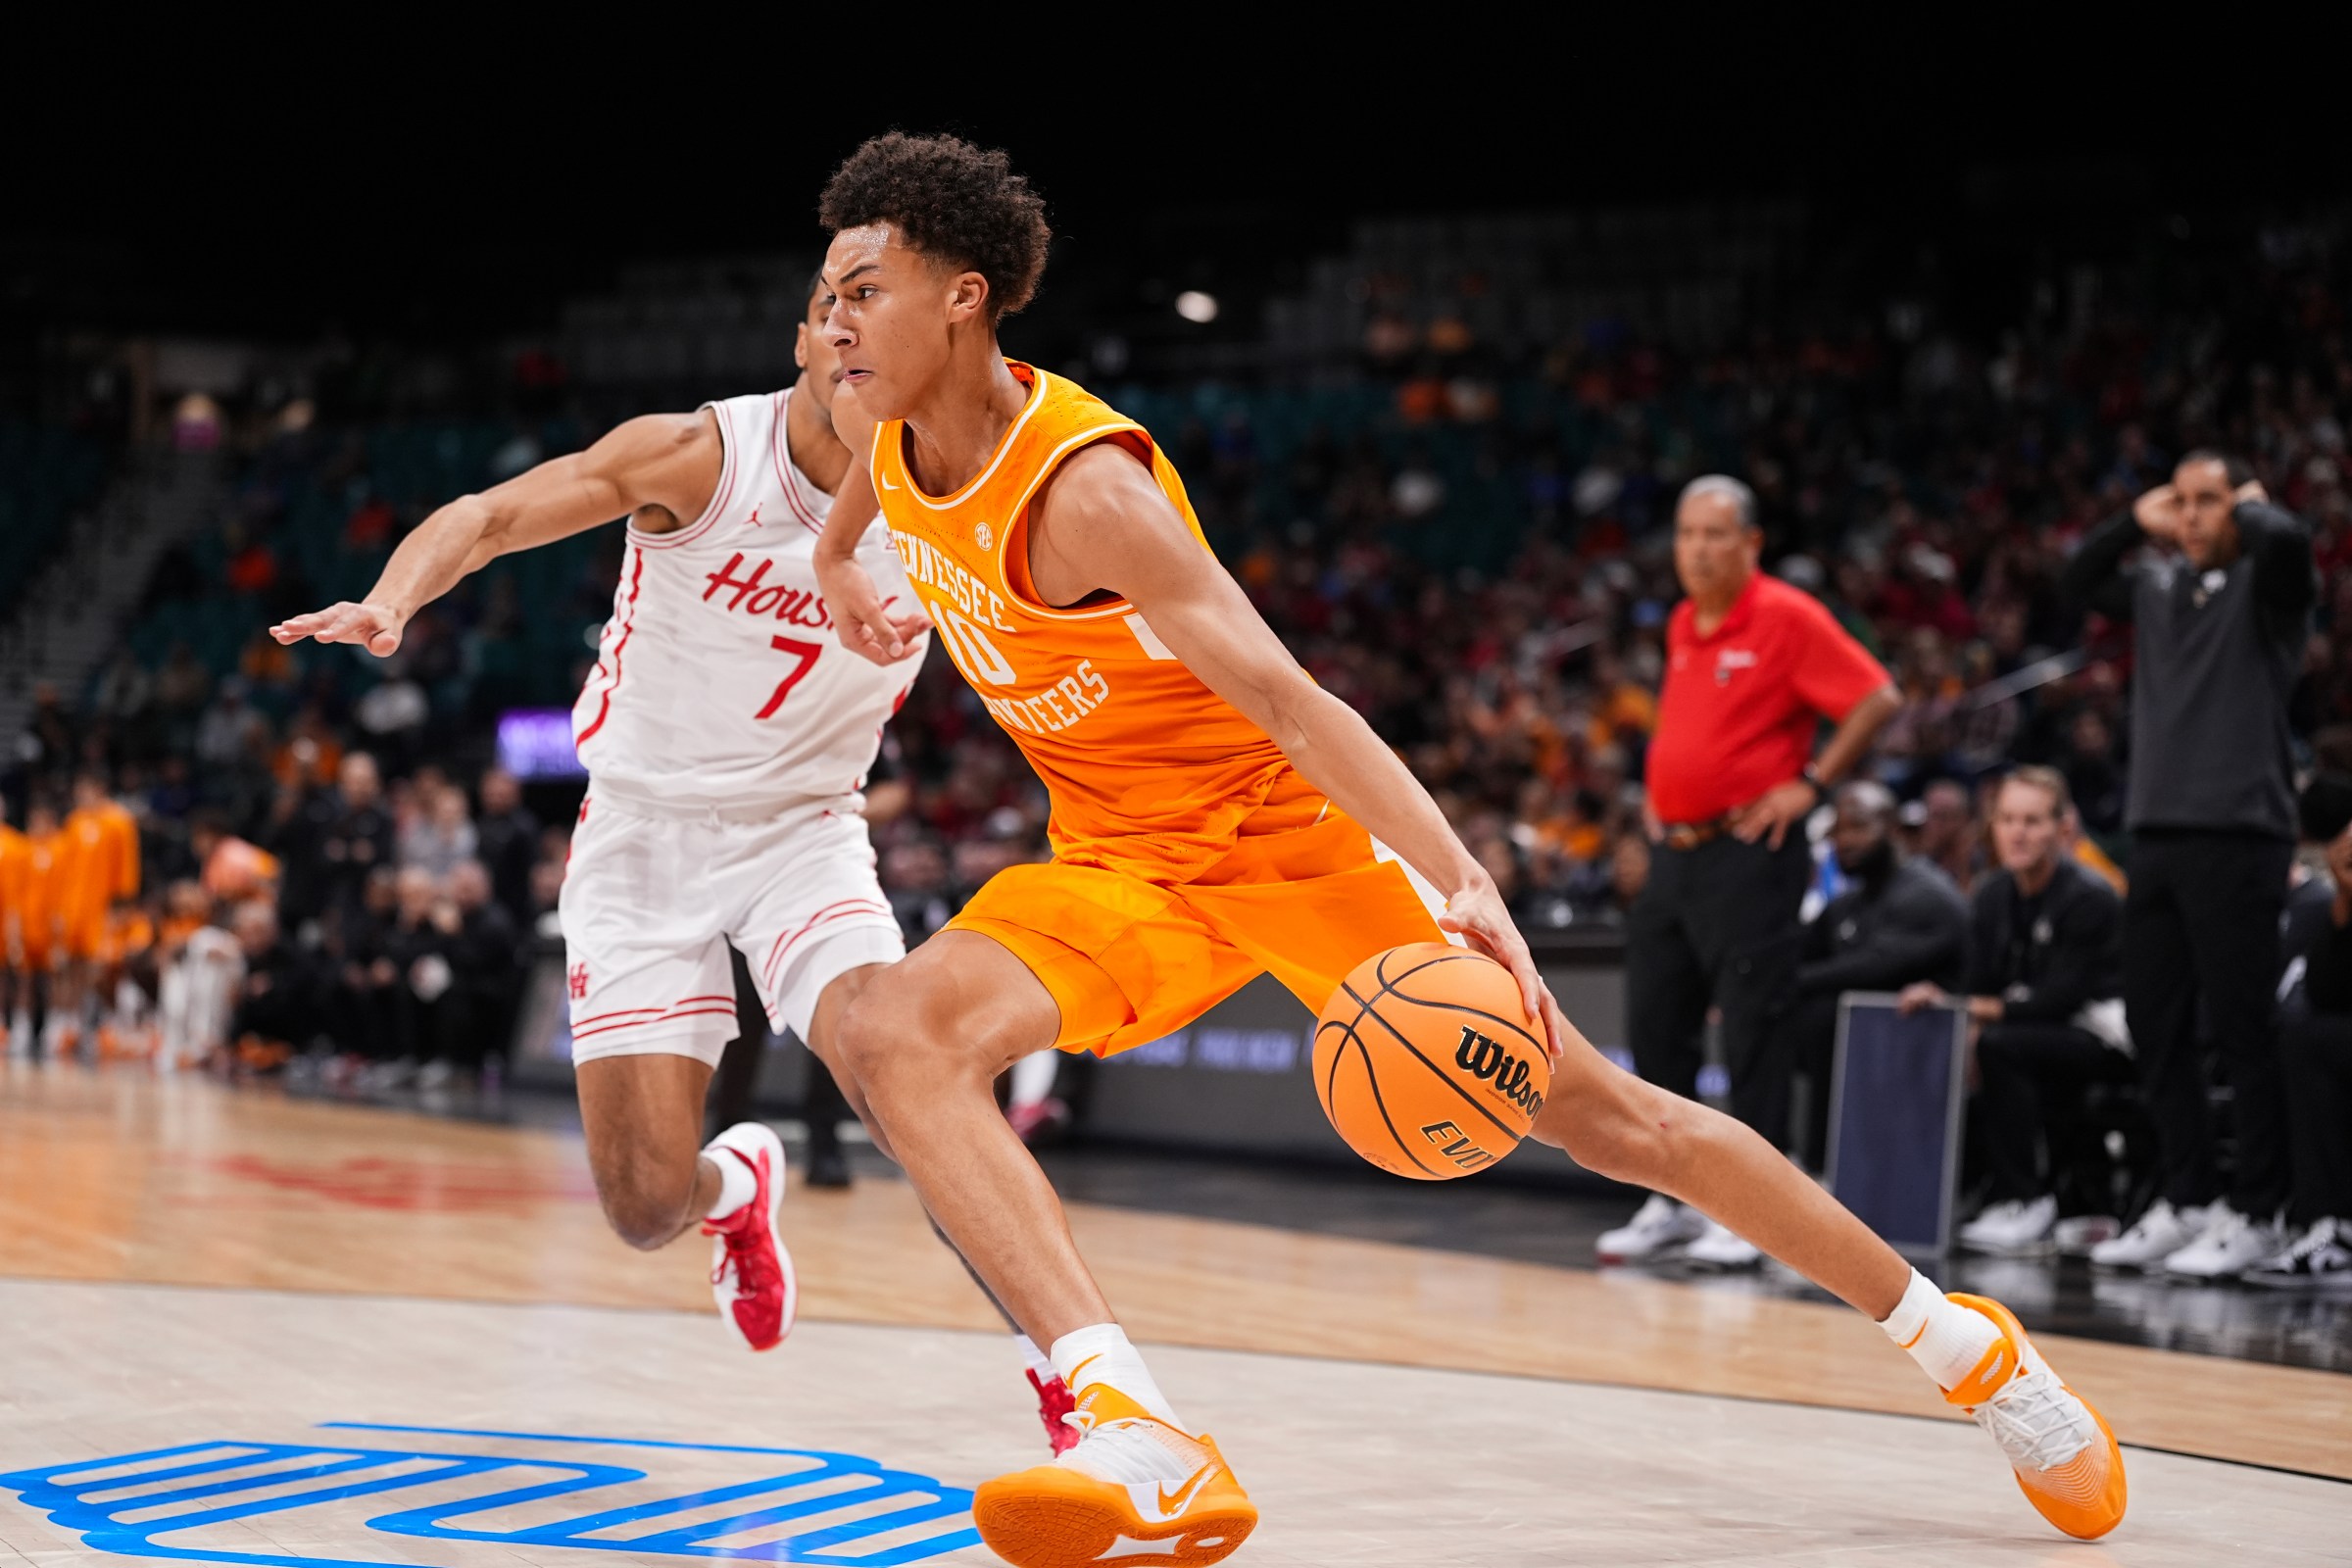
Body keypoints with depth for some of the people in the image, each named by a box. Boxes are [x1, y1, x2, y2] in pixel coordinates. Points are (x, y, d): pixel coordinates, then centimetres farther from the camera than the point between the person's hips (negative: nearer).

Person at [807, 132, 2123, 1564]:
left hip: (1292, 829, -6)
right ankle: (1145, 1451, -34)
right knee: (896, 1038, -23)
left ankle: (1966, 1343, 17)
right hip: (1127, 865, 6)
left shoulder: (1081, 485, -27)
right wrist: (838, 562, 36)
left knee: (1606, 1116, -2)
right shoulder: (900, 436, -5)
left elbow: (1283, 697, -35)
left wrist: (1460, 884, -44)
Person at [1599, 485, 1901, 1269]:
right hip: (1674, 851, 8)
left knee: (1753, 1036, -5)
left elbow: (1877, 699, -13)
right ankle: (1672, 1199, 18)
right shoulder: (1681, 626, 14)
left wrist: (1810, 783, -14)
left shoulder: (1788, 618, -9)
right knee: (1655, 1027, 8)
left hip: (1748, 852, -8)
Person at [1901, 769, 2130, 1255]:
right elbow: (1980, 990, 2)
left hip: (2101, 1035, -8)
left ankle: (2024, 1203, -22)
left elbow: (2064, 996, -21)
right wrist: (1941, 999, -20)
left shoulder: (2091, 899, -15)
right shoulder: (1992, 896, 6)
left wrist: (1993, 1012, -30)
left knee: (1998, 1046, -31)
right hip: (2037, 1028, 8)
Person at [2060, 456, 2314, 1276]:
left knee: (2239, 1030, -5)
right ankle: (2187, 1199, 18)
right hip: (2157, 832, 7)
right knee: (2155, 1028, 8)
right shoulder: (2159, 587, 15)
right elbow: (2075, 583, 25)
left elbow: (2289, 540, -23)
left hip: (2238, 833, -6)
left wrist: (2249, 506, -2)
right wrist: (2135, 522, 15)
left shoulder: (2263, 585, -2)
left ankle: (2255, 1212, 2)